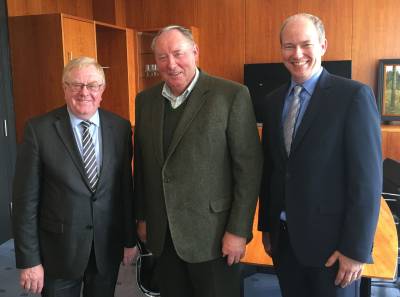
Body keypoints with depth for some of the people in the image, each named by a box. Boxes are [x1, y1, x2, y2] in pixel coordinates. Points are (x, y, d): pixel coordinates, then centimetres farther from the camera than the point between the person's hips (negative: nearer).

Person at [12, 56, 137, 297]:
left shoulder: (120, 128, -2)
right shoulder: (39, 130, -10)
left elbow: (126, 187, 4)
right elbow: (26, 199, -8)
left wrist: (130, 239, 7)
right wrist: (29, 260, -8)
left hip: (107, 248, 3)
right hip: (59, 250, -2)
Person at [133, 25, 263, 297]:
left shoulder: (232, 95, -11)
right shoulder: (145, 100, 6)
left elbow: (249, 167, -11)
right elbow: (141, 164, 11)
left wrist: (238, 230, -12)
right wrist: (142, 217, 13)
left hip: (212, 233, -4)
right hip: (161, 234, 5)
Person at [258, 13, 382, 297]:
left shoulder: (354, 95, -11)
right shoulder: (273, 101, 6)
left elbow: (367, 178, -14)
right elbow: (269, 167, 9)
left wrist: (356, 248, -15)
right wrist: (266, 226, 11)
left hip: (331, 240, -5)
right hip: (283, 237, 5)